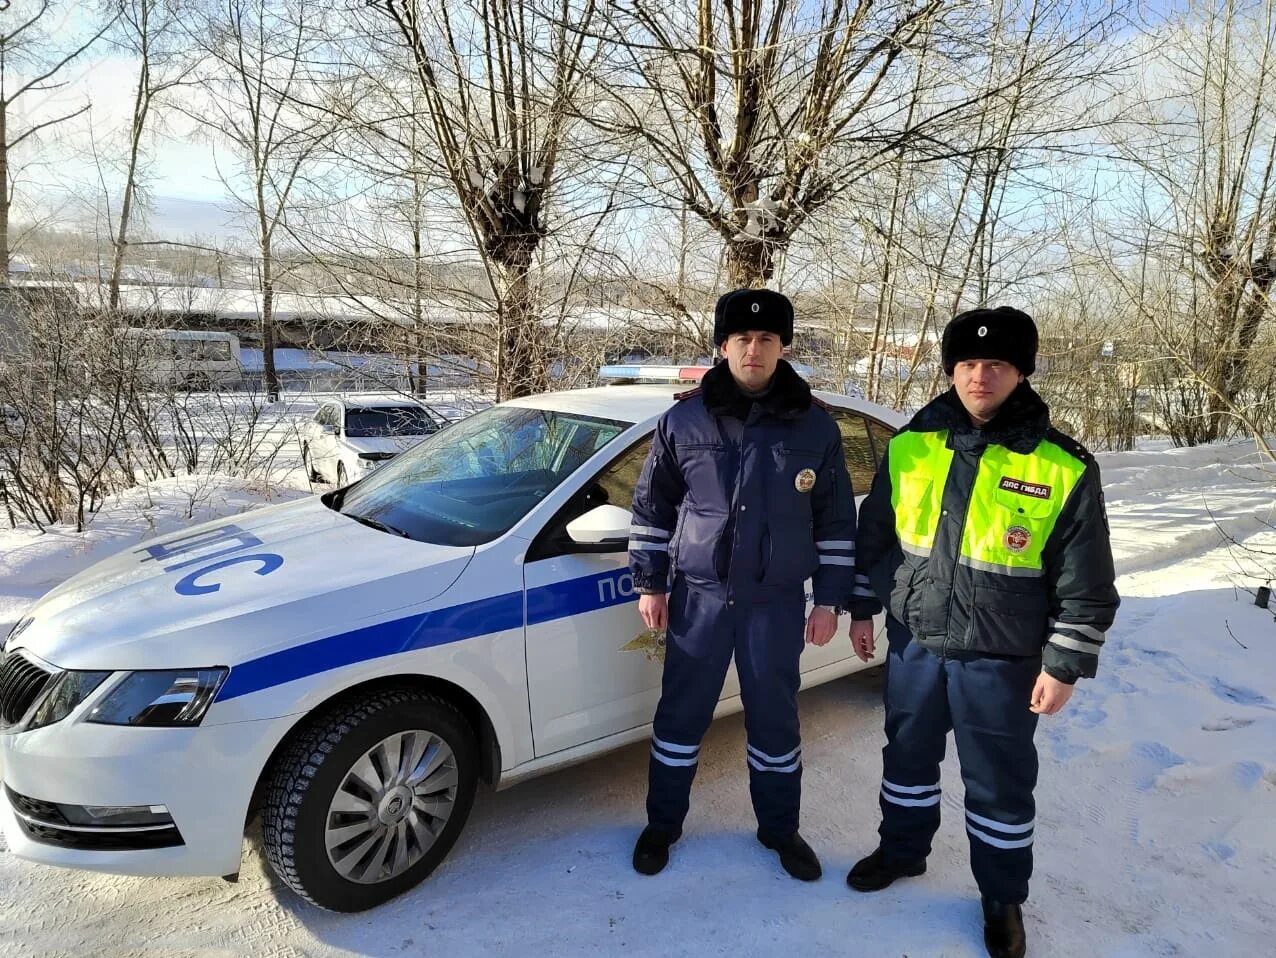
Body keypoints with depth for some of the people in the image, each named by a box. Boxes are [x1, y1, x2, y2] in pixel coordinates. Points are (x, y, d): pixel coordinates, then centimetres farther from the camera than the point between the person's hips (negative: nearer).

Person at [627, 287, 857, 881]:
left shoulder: (815, 426, -2)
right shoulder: (683, 421, -4)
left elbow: (836, 520, 3)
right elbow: (652, 507, 3)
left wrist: (829, 599, 1)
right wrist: (649, 584, 1)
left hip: (777, 601, 0)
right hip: (699, 595, 0)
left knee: (774, 718, 12)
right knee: (680, 714, 10)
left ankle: (780, 829, 33)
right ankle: (662, 824, 31)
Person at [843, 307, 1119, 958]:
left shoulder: (1064, 468, -12)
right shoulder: (910, 447, -3)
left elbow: (1086, 584, -6)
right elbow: (874, 535, 8)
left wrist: (1064, 665, -7)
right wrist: (861, 608, 10)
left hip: (1002, 659, -3)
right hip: (913, 642, 3)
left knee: (999, 784, 12)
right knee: (908, 757, 19)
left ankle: (1003, 897, 35)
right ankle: (903, 850, 44)